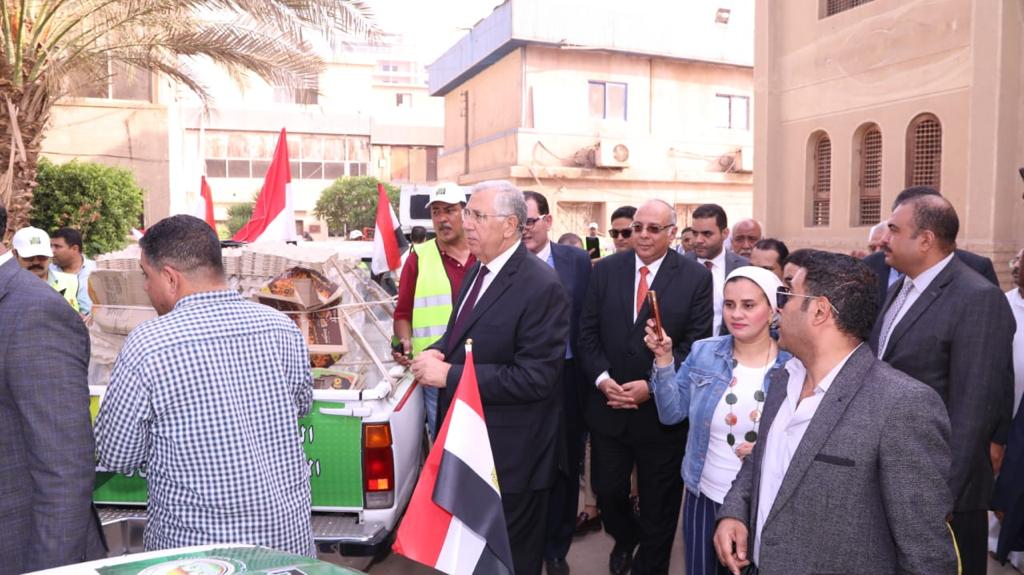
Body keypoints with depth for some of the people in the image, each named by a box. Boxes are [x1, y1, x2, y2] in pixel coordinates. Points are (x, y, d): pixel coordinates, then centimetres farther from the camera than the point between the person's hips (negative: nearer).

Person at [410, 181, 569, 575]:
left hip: (510, 453, -8)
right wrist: (436, 352, -5)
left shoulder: (542, 287, -22)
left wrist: (449, 375, -24)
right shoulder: (478, 270, 6)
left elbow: (535, 377, -26)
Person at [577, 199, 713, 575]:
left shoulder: (696, 276, -6)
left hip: (662, 410, -2)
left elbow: (696, 343, -9)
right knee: (607, 490, 14)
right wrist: (602, 379, -13)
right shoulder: (606, 269, 1)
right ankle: (625, 538, 47)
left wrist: (651, 386, -18)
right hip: (608, 404, 3)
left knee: (658, 502, 12)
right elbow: (588, 334, 1)